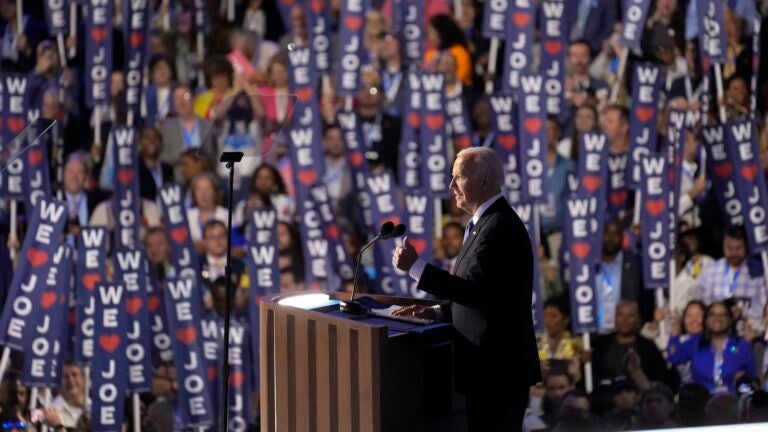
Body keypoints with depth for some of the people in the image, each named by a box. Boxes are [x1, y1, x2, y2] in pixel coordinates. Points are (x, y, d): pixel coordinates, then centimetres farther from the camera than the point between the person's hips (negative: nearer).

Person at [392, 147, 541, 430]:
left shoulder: (499, 226, -17)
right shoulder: (487, 222, 16)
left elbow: (475, 290, -26)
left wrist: (415, 266, -22)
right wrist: (438, 311, 7)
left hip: (497, 366, -10)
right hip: (493, 363, 10)